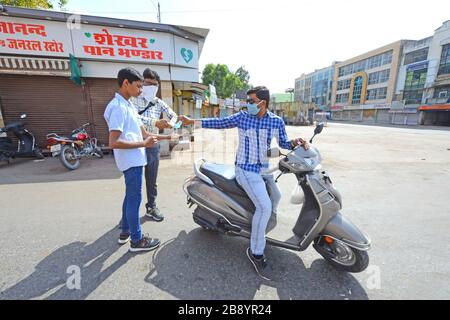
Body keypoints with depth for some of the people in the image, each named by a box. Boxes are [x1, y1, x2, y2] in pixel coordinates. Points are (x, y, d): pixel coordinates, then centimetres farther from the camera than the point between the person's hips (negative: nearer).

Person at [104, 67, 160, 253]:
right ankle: (137, 240, 14)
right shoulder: (118, 107, -18)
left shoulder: (128, 105, 13)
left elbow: (141, 131, 16)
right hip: (131, 161, -10)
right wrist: (143, 144, -19)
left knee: (130, 196, 18)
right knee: (135, 198, 0)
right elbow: (114, 143, -24)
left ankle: (125, 232, 34)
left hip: (135, 159, 10)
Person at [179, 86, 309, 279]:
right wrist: (192, 121, -1)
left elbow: (283, 143, 7)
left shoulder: (276, 121, 0)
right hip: (246, 169, -5)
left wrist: (296, 143, -15)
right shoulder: (242, 117, -6)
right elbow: (219, 123, -2)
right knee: (264, 207, -19)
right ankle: (256, 252, -2)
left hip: (265, 168, 6)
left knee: (276, 197, 25)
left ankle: (267, 223, 57)